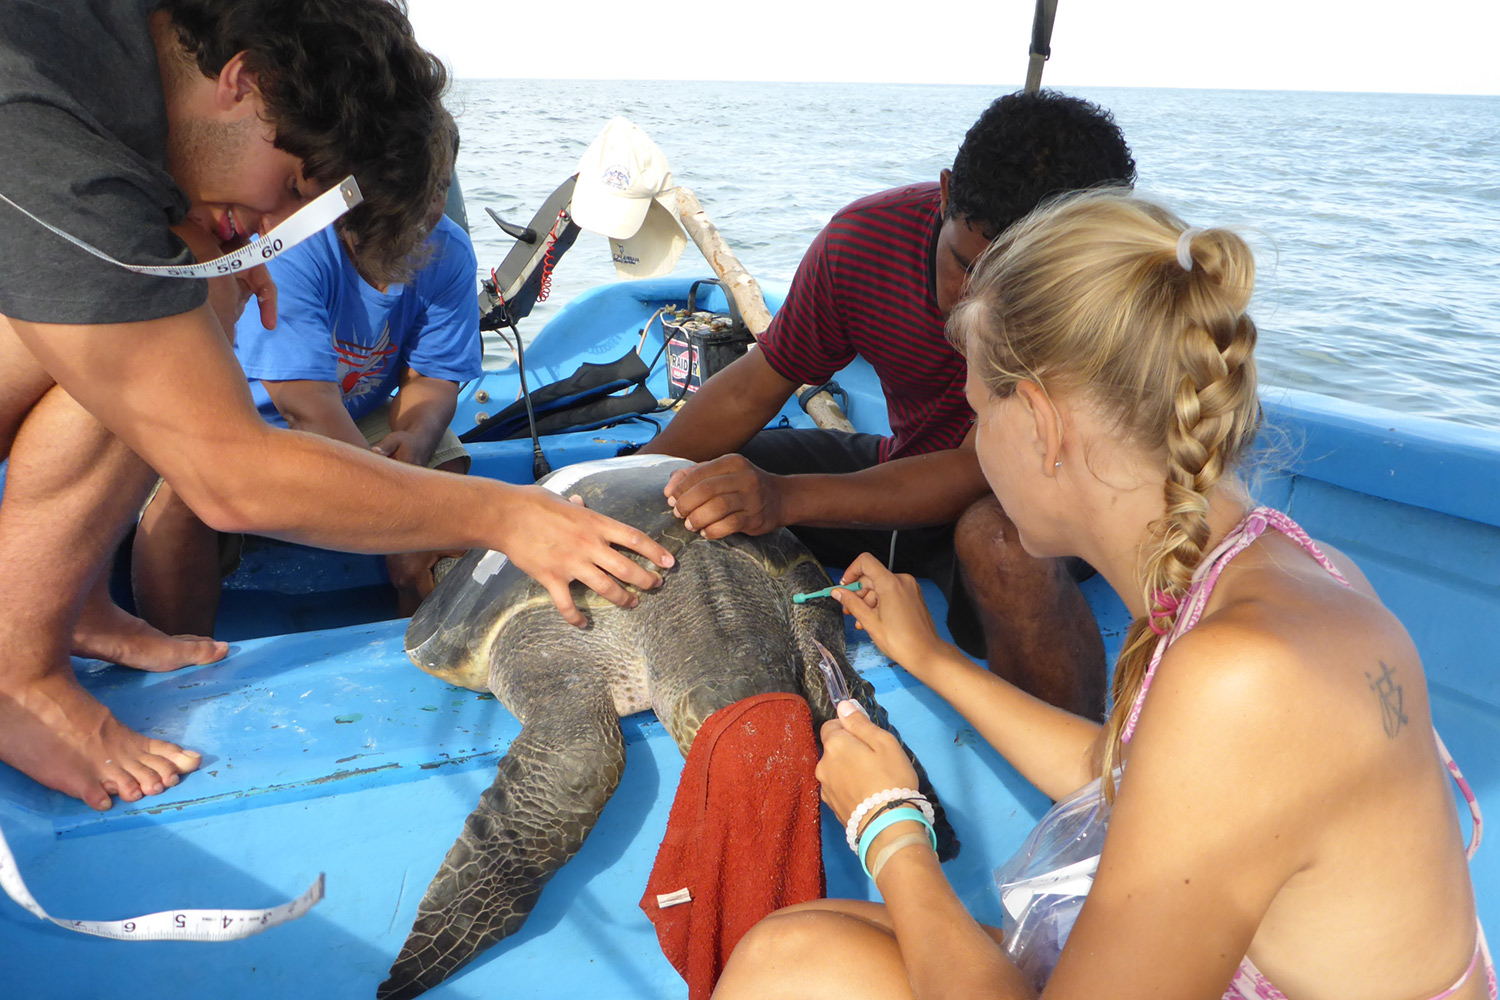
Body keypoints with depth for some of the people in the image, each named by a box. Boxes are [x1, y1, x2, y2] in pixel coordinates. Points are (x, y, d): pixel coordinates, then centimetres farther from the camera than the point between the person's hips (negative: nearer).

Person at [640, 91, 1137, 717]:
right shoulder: (867, 238, -15)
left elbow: (983, 471, -32)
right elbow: (749, 391, -4)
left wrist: (786, 497, -44)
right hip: (905, 471, 5)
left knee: (998, 535, -40)